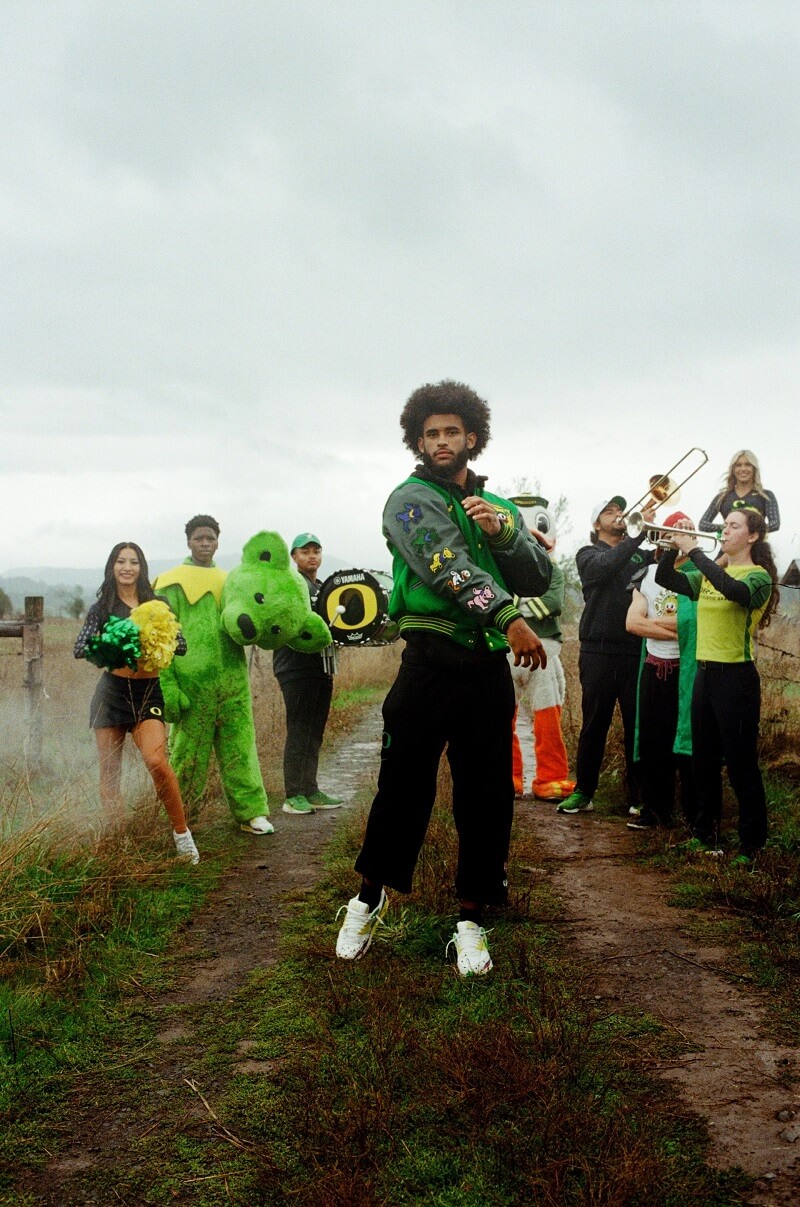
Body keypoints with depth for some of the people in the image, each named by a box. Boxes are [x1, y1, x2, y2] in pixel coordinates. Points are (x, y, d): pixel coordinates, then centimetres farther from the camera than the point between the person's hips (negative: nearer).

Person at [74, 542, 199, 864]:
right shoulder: (101, 608, 7)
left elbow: (181, 644, 4)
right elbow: (79, 648, -1)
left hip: (148, 692, -1)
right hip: (112, 691, 1)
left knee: (156, 760, -20)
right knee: (109, 771, 1)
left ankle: (181, 832, -5)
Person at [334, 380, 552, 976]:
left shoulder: (499, 507, 17)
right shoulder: (411, 499, 0)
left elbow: (539, 579, 9)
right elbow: (447, 566, -17)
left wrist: (503, 532, -8)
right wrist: (508, 618, -30)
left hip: (490, 668, 5)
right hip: (432, 663, -4)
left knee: (487, 795, 7)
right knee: (405, 785, 2)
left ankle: (472, 918, 19)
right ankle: (369, 898, 23)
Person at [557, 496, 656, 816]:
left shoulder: (641, 555, 14)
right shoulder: (588, 554, 6)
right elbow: (607, 565, -15)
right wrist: (640, 532, -22)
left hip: (636, 652, 2)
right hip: (599, 652, -2)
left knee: (637, 726, 3)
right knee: (594, 726, 4)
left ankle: (637, 796, 11)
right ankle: (583, 792, 13)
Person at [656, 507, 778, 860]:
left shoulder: (758, 576, -8)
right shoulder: (709, 572, 13)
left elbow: (733, 590, -30)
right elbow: (666, 580, 6)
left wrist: (694, 551, -27)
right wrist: (674, 548, -11)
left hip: (736, 675, -7)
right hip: (705, 672, 7)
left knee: (741, 764, -3)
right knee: (704, 761, 14)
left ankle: (752, 843, 7)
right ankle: (706, 832, 26)